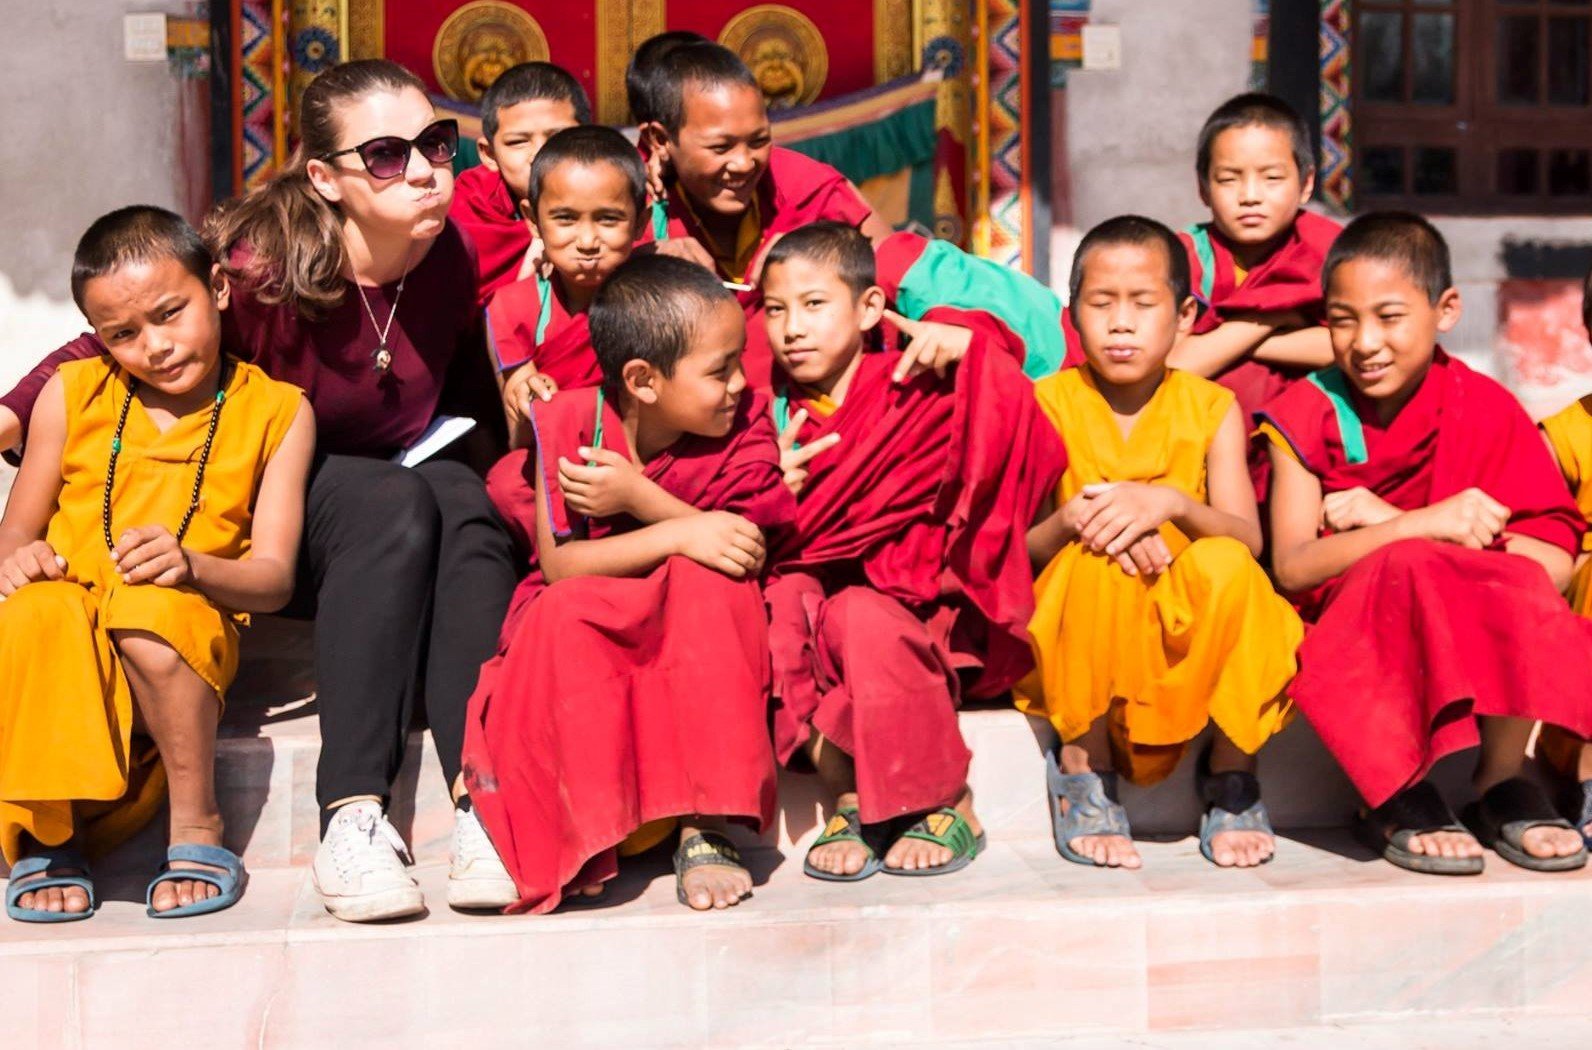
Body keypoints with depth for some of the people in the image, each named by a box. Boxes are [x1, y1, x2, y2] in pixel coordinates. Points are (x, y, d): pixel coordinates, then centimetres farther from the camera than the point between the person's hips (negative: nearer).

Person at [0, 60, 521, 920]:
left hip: (407, 480, 4)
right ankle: (349, 818, -40)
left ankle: (482, 802, -39)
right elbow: (109, 350, -12)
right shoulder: (260, 270, -22)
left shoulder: (451, 257, -7)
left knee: (461, 499, -30)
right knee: (395, 505, -35)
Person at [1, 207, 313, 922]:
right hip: (65, 649, 2)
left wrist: (190, 564, -23)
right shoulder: (72, 395, 11)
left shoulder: (275, 411, 6)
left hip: (186, 629, -2)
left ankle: (197, 827, -19)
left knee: (151, 607, -37)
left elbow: (274, 578, -2)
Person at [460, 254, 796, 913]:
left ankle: (707, 828, -30)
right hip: (588, 628, -1)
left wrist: (640, 499, -25)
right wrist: (678, 534, -32)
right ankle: (581, 836, -24)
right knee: (561, 610, -34)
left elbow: (751, 554, -16)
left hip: (699, 636, 1)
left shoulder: (744, 424, -7)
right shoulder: (566, 424, -12)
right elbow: (559, 564, -20)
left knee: (710, 580, -32)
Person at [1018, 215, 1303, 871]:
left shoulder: (1210, 407, 4)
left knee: (1226, 564, -31)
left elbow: (1249, 539, -9)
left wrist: (1171, 504, -28)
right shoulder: (1049, 404, 1)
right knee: (1101, 555, -33)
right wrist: (1072, 519, -26)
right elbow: (1017, 549, -4)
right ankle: (1083, 768, -15)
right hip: (1078, 621, -1)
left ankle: (1229, 771, -10)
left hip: (1189, 622, 1)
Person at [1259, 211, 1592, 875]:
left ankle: (1502, 786, -11)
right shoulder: (1307, 414, -5)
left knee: (1523, 586, -31)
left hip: (1473, 627, 1)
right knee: (1407, 567, -33)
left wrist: (1385, 522, -17)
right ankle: (1398, 799, -17)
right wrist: (1422, 526, -29)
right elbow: (1291, 567, -15)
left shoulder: (1484, 409, -2)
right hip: (1345, 626, -1)